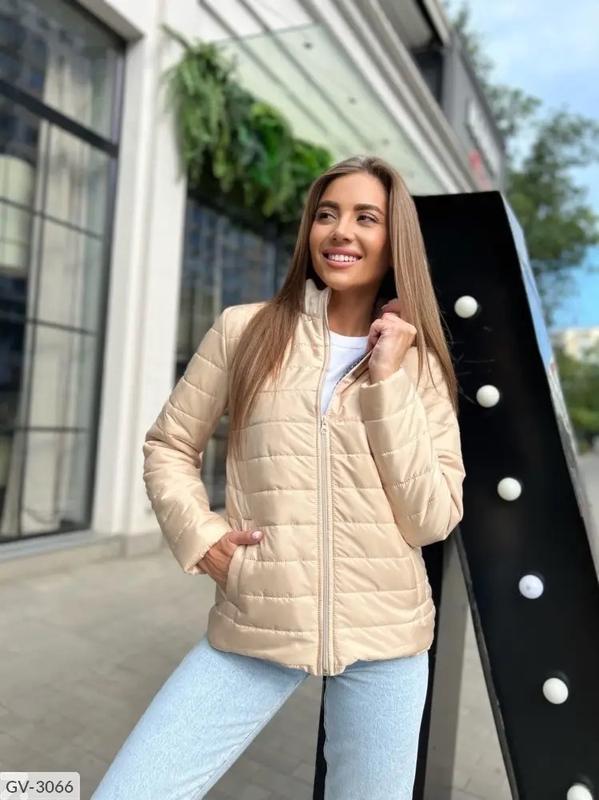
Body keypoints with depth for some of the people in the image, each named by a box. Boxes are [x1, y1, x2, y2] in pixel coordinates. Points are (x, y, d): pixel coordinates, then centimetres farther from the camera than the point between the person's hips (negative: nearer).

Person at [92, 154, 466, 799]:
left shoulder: (420, 363, 2)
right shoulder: (243, 331, -1)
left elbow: (433, 520, -6)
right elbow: (168, 447, 8)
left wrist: (390, 382, -12)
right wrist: (201, 536, -7)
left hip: (383, 635, 2)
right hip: (254, 629, 0)